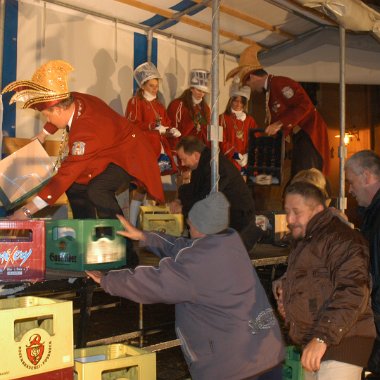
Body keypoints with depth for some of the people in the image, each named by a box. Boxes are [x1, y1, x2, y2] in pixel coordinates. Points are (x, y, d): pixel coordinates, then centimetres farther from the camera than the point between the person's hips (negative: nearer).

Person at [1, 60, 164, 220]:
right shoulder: (75, 100, -12)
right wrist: (43, 134, 27)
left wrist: (28, 211, -34)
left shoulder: (86, 133, -37)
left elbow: (66, 175, -37)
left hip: (129, 156, -10)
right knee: (76, 185, 2)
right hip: (108, 152, 10)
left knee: (97, 190, -32)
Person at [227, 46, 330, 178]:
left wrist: (279, 124, -22)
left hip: (311, 134, -10)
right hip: (299, 137, 10)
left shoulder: (280, 83, -13)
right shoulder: (269, 92, 17)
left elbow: (305, 105, -23)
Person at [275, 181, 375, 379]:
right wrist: (285, 298, 12)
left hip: (340, 345, -10)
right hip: (313, 343, 10)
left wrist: (322, 337, -29)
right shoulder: (302, 242, 19)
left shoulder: (340, 238, -14)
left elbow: (353, 292, -25)